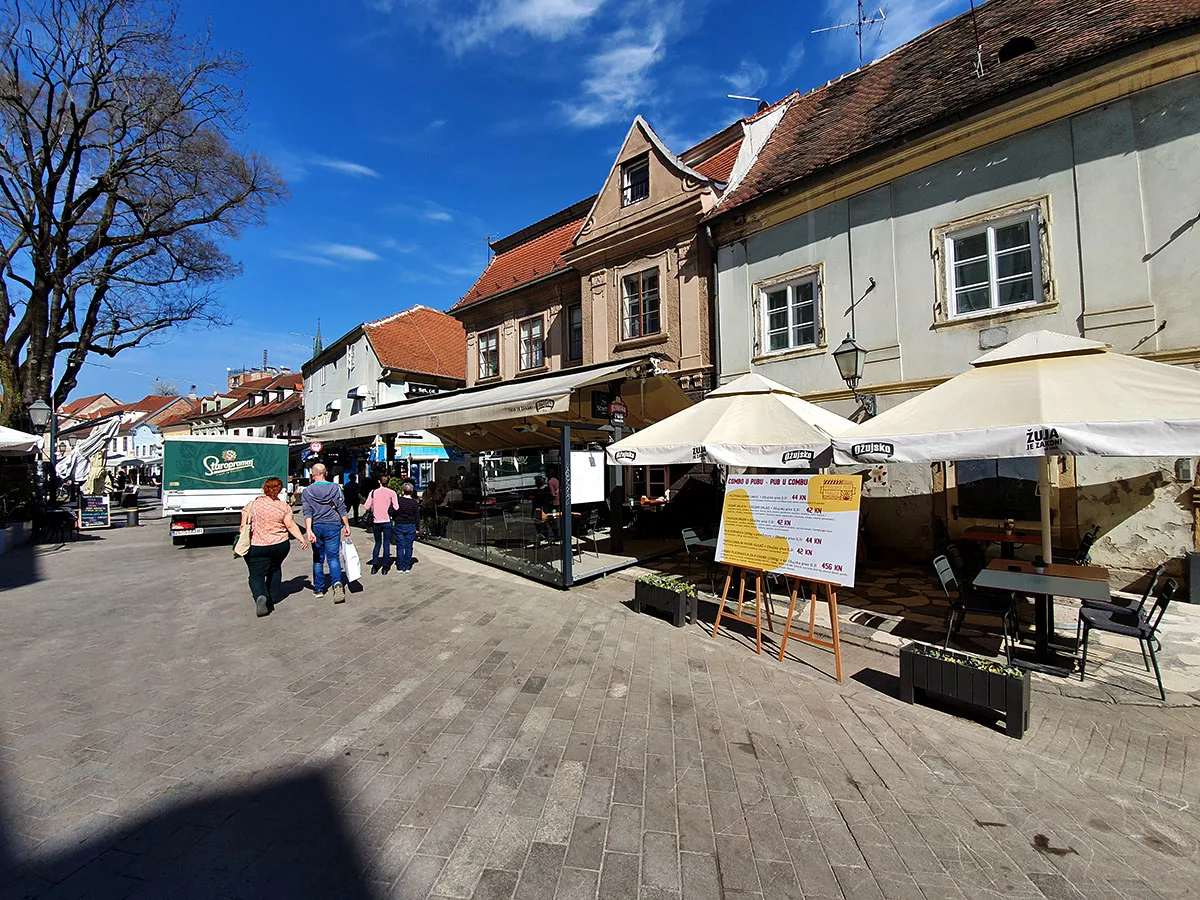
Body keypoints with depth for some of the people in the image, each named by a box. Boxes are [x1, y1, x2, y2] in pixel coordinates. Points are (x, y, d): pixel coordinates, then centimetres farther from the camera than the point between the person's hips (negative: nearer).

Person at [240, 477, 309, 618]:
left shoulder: (252, 505, -5)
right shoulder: (283, 506, -2)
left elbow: (243, 527, -4)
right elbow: (291, 526, -7)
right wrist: (302, 539, -4)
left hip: (257, 547, -2)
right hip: (281, 546, 2)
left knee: (256, 575, 4)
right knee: (275, 569, 24)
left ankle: (261, 596, -22)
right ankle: (274, 597, 30)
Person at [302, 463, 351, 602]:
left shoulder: (307, 490, -1)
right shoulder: (335, 488, -2)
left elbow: (307, 513, -9)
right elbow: (342, 509, -3)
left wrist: (309, 531, -13)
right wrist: (347, 526, 3)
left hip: (316, 527, 1)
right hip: (333, 526, -1)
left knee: (318, 559, 13)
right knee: (333, 557, 2)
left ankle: (319, 589, 20)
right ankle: (337, 583, -20)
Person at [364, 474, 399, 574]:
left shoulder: (373, 492, 1)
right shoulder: (392, 493, -5)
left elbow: (366, 507, -3)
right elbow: (396, 508, -10)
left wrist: (373, 510, 17)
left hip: (376, 522, 2)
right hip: (387, 521, -2)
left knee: (377, 543, 16)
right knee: (386, 544, 5)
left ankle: (374, 565, 11)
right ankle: (385, 567, 7)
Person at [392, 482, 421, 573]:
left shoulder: (398, 500, -7)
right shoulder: (414, 502, -4)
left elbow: (394, 513, -2)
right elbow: (417, 516, -1)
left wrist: (393, 519, 18)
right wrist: (417, 528, 5)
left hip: (399, 526, 0)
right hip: (411, 527, 1)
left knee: (400, 547, 6)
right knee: (408, 547, 6)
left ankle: (400, 567, 10)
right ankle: (407, 567, 10)